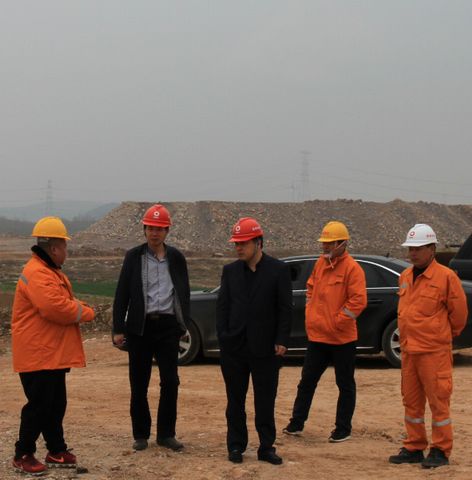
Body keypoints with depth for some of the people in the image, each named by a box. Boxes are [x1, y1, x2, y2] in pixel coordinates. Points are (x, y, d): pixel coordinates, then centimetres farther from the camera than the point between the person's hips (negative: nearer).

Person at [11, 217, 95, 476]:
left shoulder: (52, 272, 18)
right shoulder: (37, 274, -19)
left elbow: (64, 302, 23)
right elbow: (55, 308, -28)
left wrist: (80, 308, 1)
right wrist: (86, 313, -13)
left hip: (55, 355, 11)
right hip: (38, 355, -11)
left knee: (56, 405, 15)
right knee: (38, 406, -6)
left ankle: (57, 451, 24)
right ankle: (23, 456, 3)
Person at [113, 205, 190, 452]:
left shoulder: (176, 258, 8)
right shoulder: (134, 256, 3)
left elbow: (184, 293, 14)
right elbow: (122, 294, 2)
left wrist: (183, 325, 8)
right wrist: (118, 329, -3)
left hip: (168, 324, 1)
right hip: (141, 325, -1)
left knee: (170, 381, -1)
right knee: (139, 383, 3)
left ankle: (166, 433, 10)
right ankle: (141, 434, 14)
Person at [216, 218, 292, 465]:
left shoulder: (278, 269, -1)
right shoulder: (230, 270, 8)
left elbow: (285, 308, -2)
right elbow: (222, 305, 9)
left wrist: (281, 340, -8)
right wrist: (223, 335, -2)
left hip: (265, 348, -3)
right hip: (234, 347, 3)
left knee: (265, 402, 4)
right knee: (235, 401, 9)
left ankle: (266, 447, 13)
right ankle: (236, 446, 17)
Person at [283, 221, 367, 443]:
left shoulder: (352, 268, -12)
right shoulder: (320, 264, 9)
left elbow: (358, 301, -17)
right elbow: (311, 289, 22)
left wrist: (338, 321, -15)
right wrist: (309, 314, 10)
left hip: (342, 338, -7)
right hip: (317, 335, 7)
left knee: (345, 384, 6)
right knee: (307, 380, 11)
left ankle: (343, 429, 14)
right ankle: (297, 423, 19)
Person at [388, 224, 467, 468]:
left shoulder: (446, 277, -10)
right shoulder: (405, 277, 11)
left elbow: (459, 311, -3)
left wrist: (446, 334, 8)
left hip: (434, 351, -7)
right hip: (409, 350, 7)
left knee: (438, 402, 0)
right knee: (411, 401, 12)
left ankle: (441, 451, 8)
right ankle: (414, 448, 21)